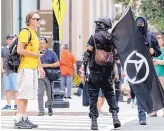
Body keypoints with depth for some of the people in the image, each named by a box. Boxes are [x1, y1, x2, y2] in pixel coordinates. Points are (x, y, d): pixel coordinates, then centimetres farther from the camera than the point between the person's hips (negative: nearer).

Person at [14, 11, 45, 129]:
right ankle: (19, 120, -10)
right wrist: (34, 54, -13)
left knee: (28, 95, 12)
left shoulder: (35, 34, 19)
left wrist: (40, 67, 22)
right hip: (26, 68, -10)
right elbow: (20, 50, -20)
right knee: (24, 94, -10)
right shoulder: (25, 32, -11)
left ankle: (24, 119, 17)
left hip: (33, 69, 10)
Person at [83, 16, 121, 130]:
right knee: (110, 94, 16)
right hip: (107, 72, 4)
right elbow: (115, 56, 9)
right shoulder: (111, 38, 7)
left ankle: (94, 121, -1)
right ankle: (115, 117, 2)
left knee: (93, 96, 2)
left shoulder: (94, 37, -5)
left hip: (95, 71, -4)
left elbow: (87, 54, -9)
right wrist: (116, 73, 14)